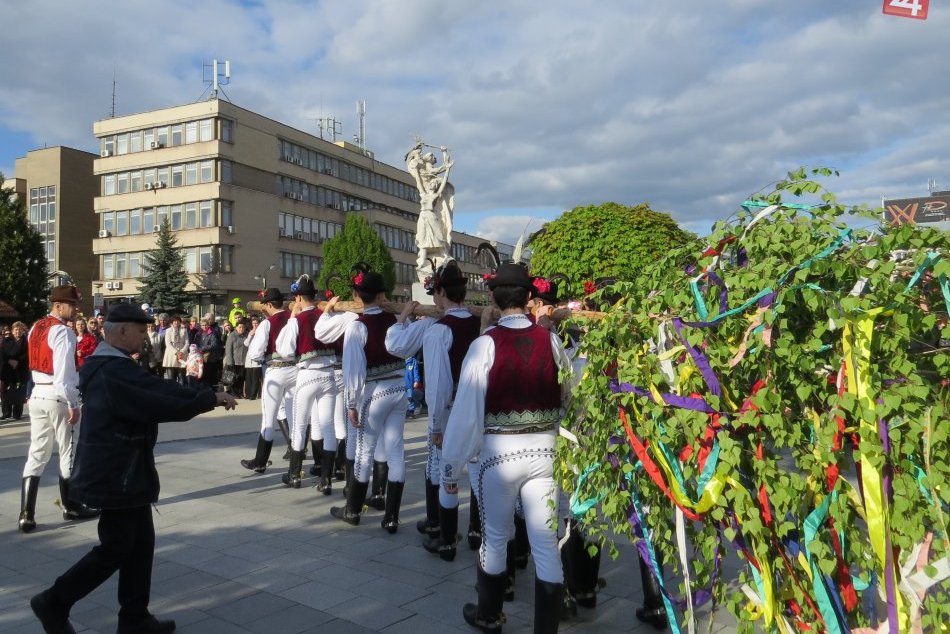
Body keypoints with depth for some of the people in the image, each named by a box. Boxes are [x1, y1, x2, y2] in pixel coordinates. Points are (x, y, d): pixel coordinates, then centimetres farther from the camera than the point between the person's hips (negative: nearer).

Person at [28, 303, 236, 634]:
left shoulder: (105, 365, 11)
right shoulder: (117, 371, -24)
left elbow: (159, 390, 7)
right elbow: (165, 401, -25)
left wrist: (203, 395, -2)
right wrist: (211, 398, -13)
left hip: (120, 471, 10)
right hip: (119, 474, -10)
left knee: (140, 542, 14)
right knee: (115, 548, 3)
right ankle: (54, 602, 18)